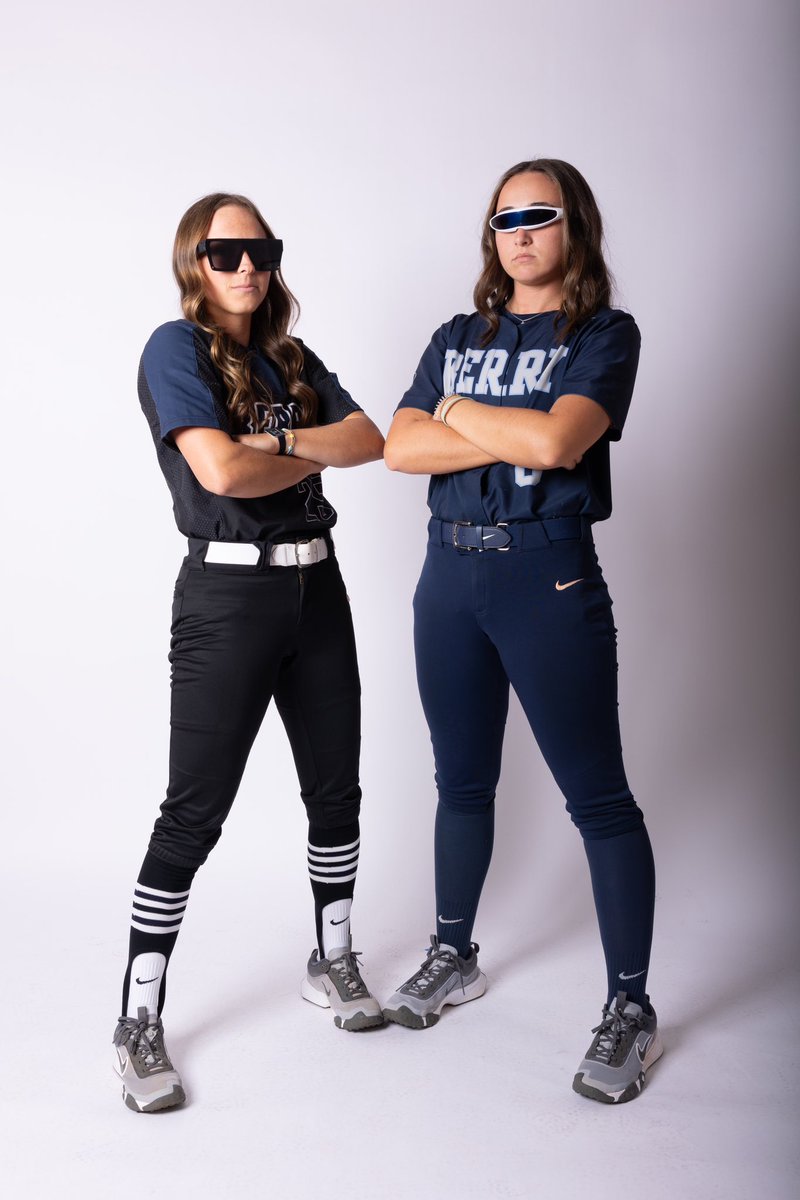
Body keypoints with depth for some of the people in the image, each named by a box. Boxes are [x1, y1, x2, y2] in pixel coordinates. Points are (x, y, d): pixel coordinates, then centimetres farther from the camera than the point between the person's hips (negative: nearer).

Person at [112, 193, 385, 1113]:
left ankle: (332, 962, 33)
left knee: (336, 788, 13)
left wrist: (280, 439, -12)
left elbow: (370, 440, 3)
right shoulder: (176, 347, -4)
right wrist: (313, 456, -3)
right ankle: (138, 1021, 11)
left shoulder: (292, 357, 16)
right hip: (229, 591, -7)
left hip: (316, 585, 7)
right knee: (194, 812, -3)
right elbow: (221, 470, -19)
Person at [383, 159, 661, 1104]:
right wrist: (515, 439, -12)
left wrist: (459, 413, -4)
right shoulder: (457, 338, 13)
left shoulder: (605, 335, -1)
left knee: (596, 794, -1)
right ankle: (454, 958, 33)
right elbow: (400, 448, -2)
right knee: (463, 781, 15)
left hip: (547, 578, -5)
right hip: (449, 572, 5)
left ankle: (630, 1009, 12)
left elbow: (556, 438, -19)